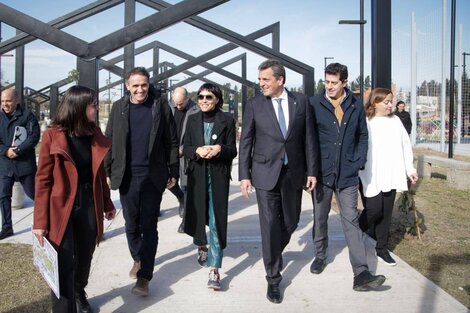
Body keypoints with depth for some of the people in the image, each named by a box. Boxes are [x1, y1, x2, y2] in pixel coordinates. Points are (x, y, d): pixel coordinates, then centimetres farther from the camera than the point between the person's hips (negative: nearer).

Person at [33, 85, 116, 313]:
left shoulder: (94, 134, 4)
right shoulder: (52, 135, -11)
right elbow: (43, 179, -9)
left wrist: (107, 204, 16)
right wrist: (40, 221, -11)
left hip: (89, 207, 5)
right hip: (61, 209, -5)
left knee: (84, 258, 19)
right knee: (64, 265, -2)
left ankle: (79, 294, 45)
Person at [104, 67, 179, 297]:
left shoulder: (160, 105, -3)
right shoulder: (119, 107, 3)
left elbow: (172, 141, -1)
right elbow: (109, 141, 6)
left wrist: (173, 172, -2)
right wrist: (107, 172, 4)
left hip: (153, 176, -2)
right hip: (126, 176, 2)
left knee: (149, 226, 2)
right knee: (131, 224, 14)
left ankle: (144, 277, 9)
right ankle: (138, 259, 38)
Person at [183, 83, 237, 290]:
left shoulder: (227, 121, -1)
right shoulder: (192, 120, 6)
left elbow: (232, 151, -1)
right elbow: (185, 149, 4)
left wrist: (219, 149, -21)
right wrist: (197, 151, -17)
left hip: (218, 176, -3)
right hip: (197, 175, 3)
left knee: (216, 220, -5)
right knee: (197, 214, 16)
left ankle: (214, 269, -1)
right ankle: (201, 246, 46)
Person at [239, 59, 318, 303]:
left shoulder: (301, 101, 2)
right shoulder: (254, 104, -1)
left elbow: (309, 138, 4)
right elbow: (245, 142, 0)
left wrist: (311, 170, 1)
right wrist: (244, 175, -4)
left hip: (293, 173, 2)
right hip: (266, 173, -2)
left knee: (291, 222, 12)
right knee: (270, 225, -1)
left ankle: (273, 253, 42)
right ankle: (273, 278, 13)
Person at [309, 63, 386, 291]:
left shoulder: (356, 105, 3)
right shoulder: (314, 104, -4)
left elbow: (362, 135, 12)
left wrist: (359, 161, 1)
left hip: (347, 174, 1)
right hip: (321, 172, 0)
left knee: (351, 220, -4)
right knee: (320, 218, 15)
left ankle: (361, 274, -5)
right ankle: (320, 256, 35)